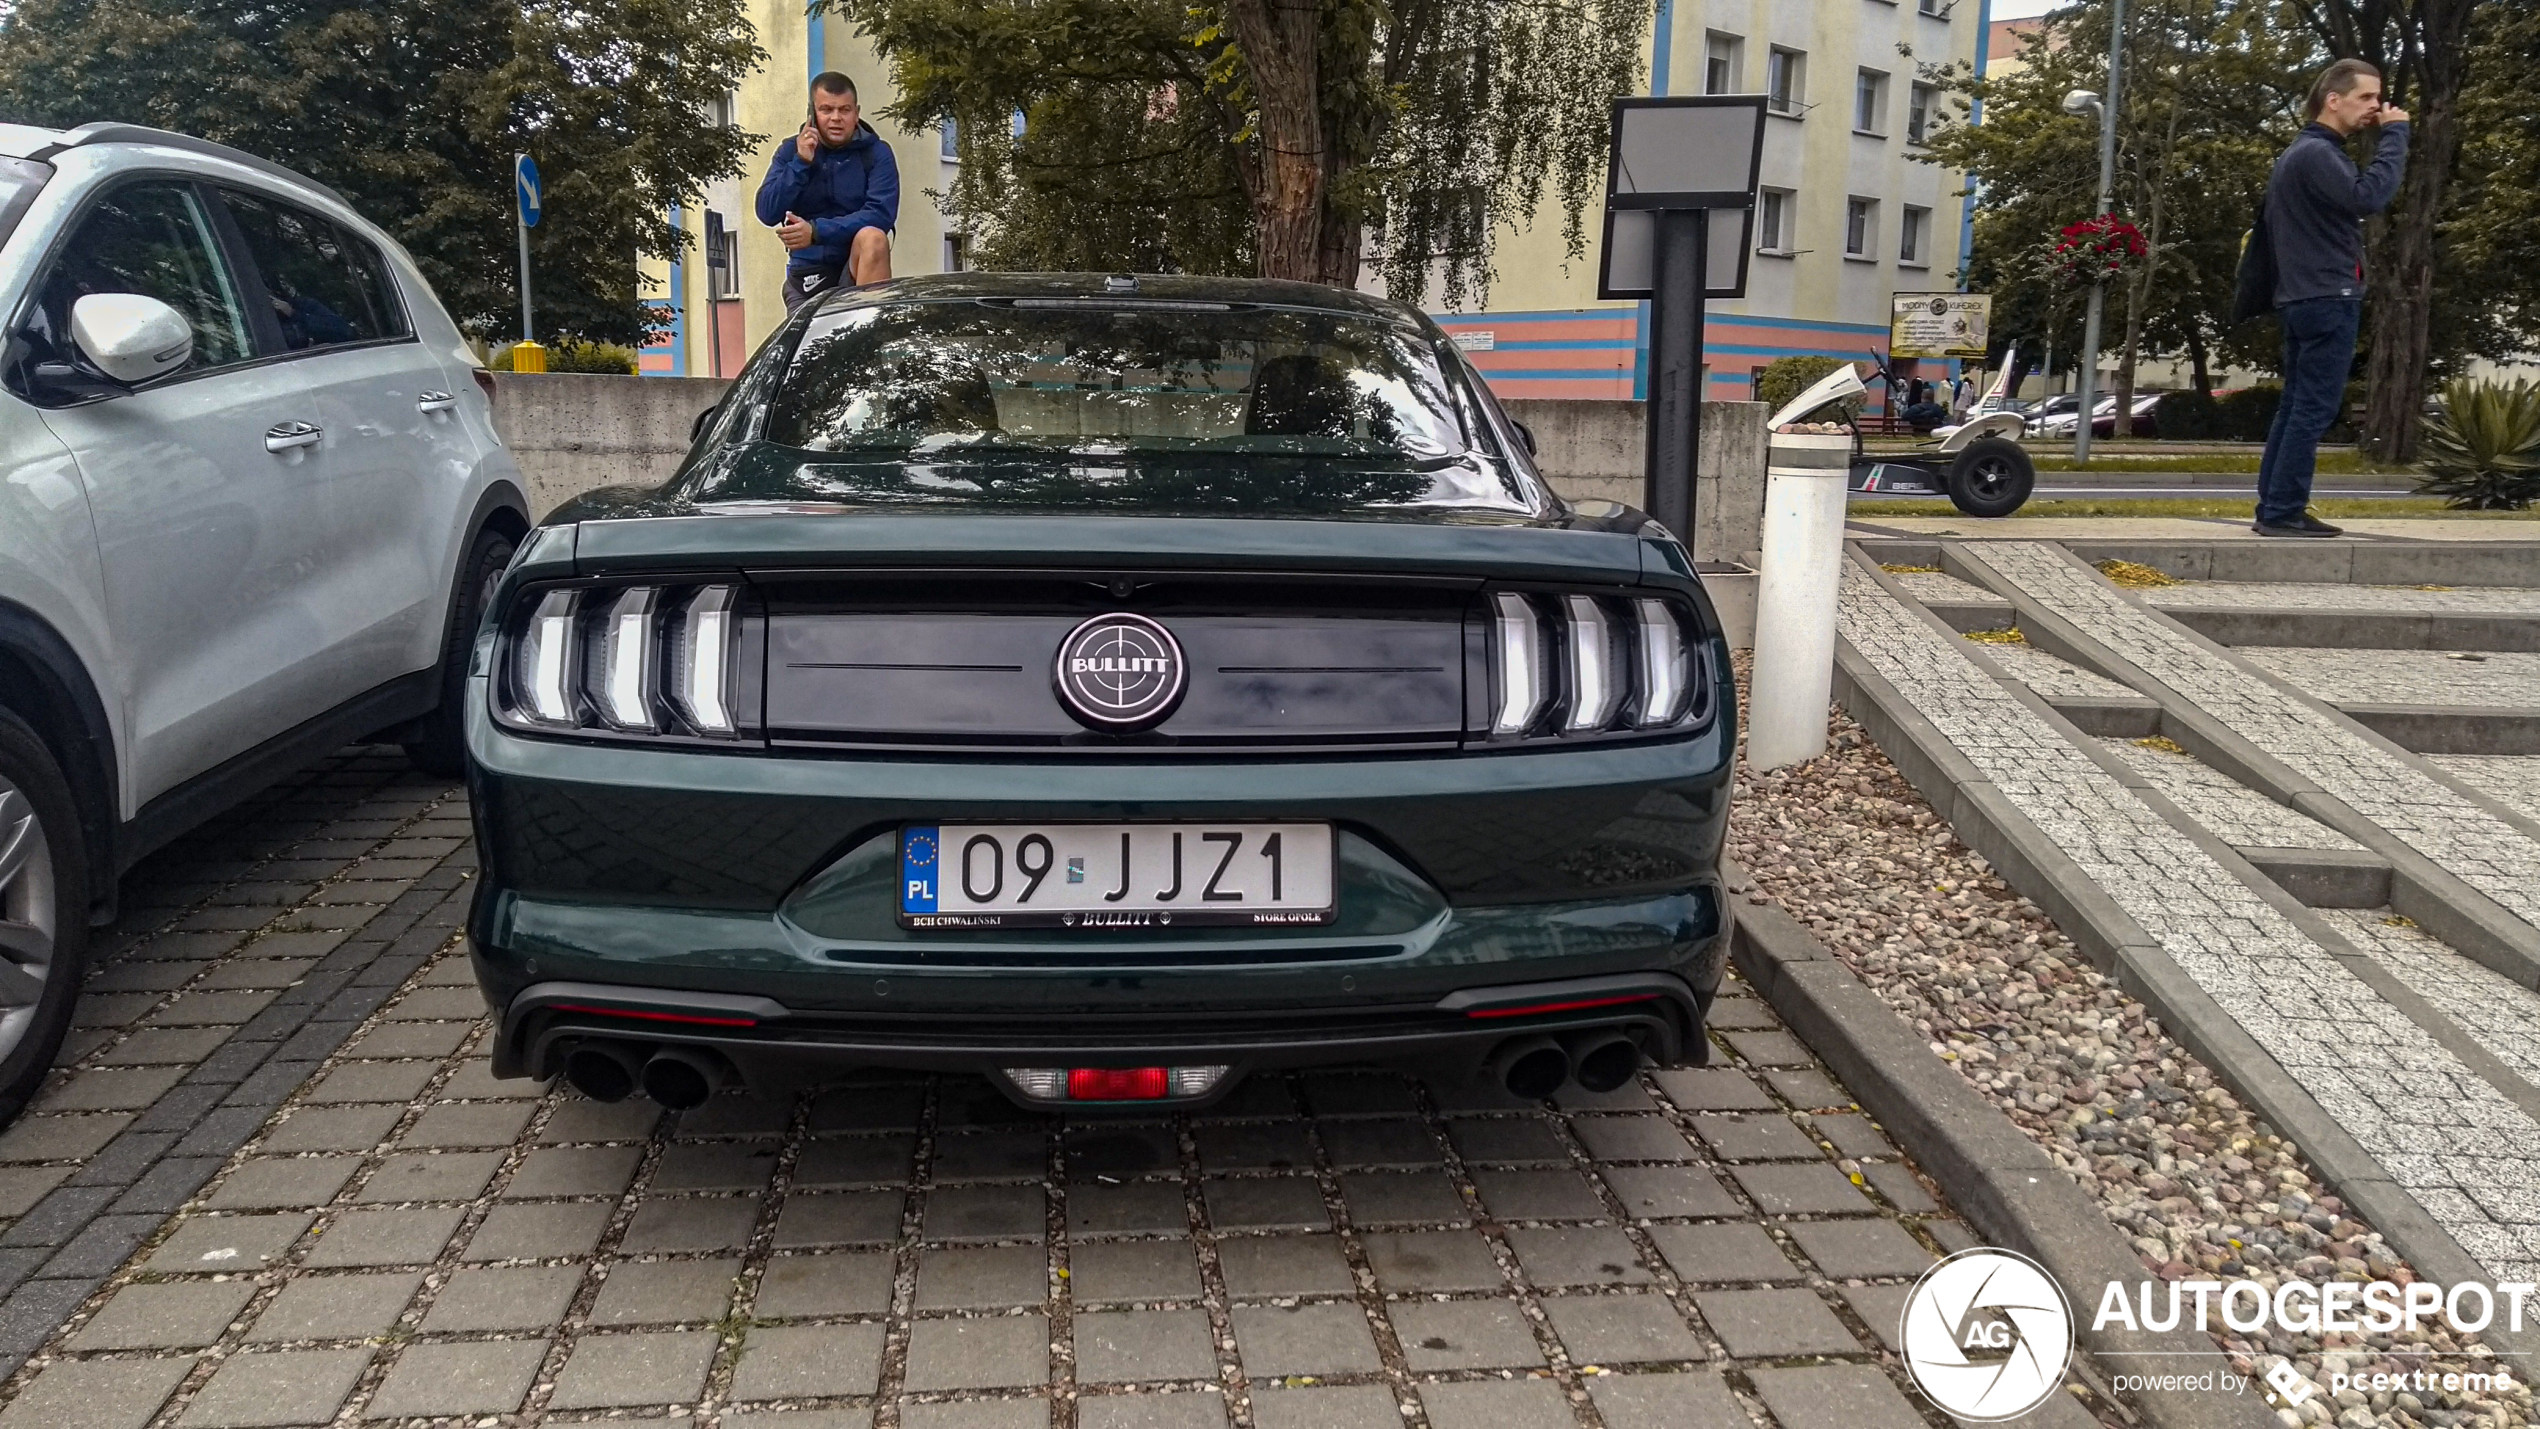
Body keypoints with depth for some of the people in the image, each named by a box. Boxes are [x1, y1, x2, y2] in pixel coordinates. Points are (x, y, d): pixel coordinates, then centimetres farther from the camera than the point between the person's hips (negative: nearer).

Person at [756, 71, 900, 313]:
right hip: (806, 273, 3)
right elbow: (767, 213, -5)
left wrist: (816, 231, -27)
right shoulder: (791, 151, 5)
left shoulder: (876, 153, -4)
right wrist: (800, 163, -16)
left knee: (872, 237, -31)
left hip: (860, 266, -3)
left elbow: (882, 214, -18)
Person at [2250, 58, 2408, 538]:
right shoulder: (2316, 152, -12)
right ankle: (2284, 512, -10)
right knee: (2314, 410, -10)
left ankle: (2274, 508, 10)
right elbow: (2370, 196, -25)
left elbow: (2267, 223, 23)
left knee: (2294, 407, 9)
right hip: (2328, 298, -10)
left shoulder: (2297, 154, 20)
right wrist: (2394, 134, -17)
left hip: (2302, 297, 10)